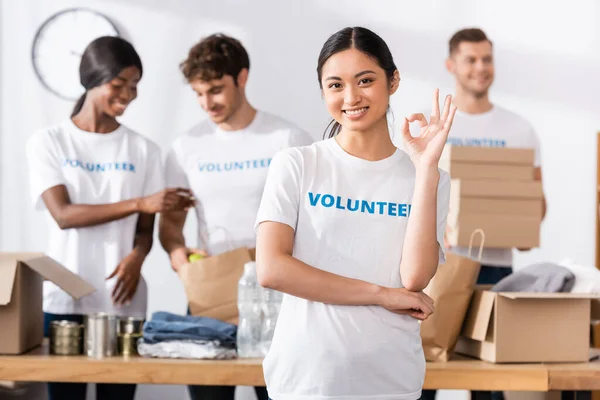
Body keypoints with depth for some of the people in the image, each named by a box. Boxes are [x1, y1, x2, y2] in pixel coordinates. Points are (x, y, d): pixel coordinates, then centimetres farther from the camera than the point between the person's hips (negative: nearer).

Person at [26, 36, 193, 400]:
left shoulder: (143, 150, 8)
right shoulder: (49, 142, 3)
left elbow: (145, 230, 7)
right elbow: (63, 214, -10)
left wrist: (136, 257, -17)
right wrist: (139, 203, -19)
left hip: (122, 301, 2)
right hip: (64, 300, -1)